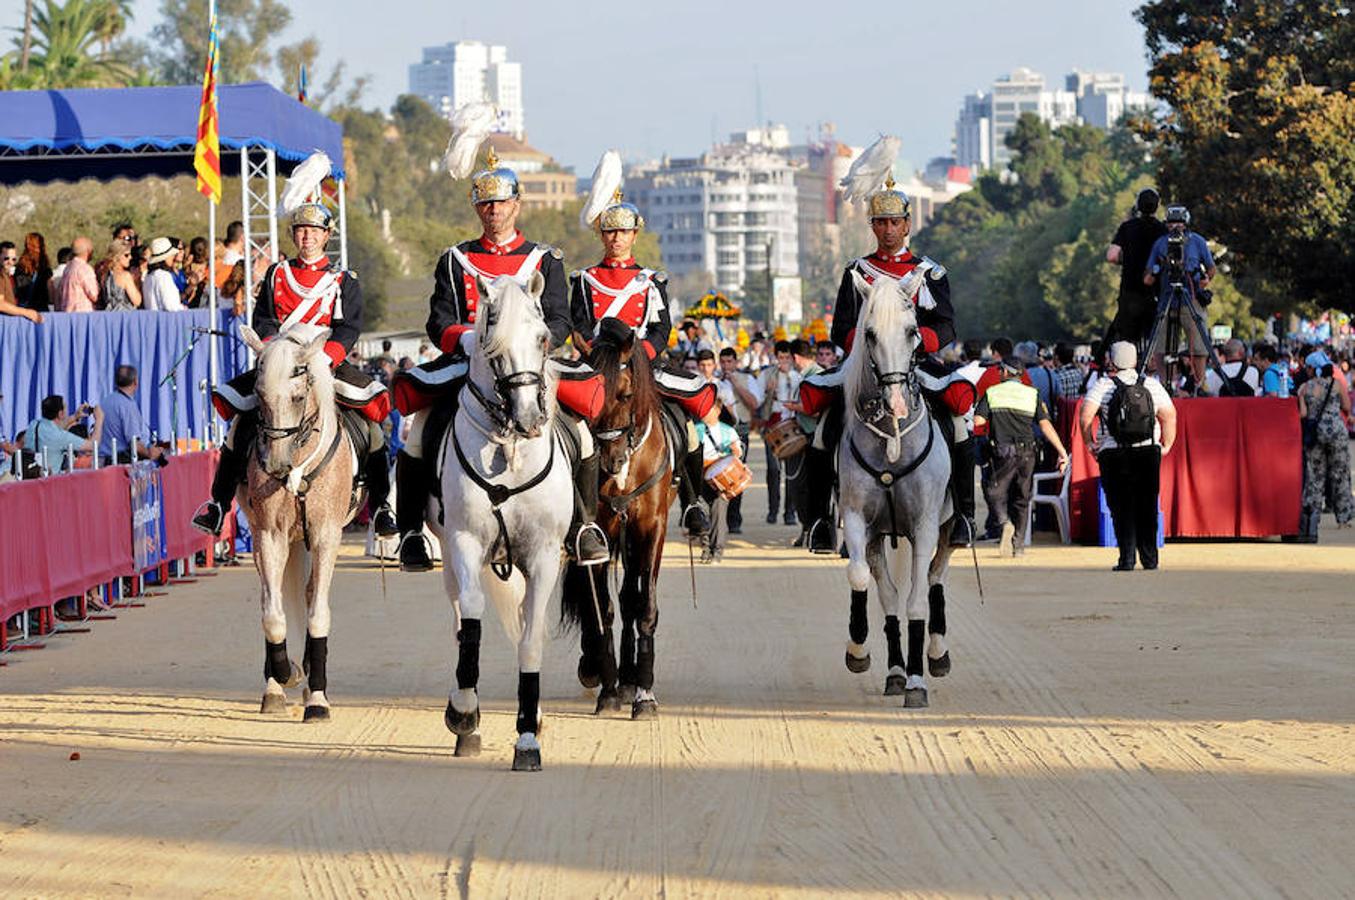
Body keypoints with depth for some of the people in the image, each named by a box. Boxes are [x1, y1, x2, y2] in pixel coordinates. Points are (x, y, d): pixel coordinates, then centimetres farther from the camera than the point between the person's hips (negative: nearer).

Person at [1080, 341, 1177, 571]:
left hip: (1114, 455, -2)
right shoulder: (1152, 384, 8)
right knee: (1147, 507, 9)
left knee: (1121, 508, 0)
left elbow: (1085, 416, -11)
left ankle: (1127, 559, -7)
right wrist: (1167, 445, 13)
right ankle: (1149, 558, 10)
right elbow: (1170, 415, 4)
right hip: (1148, 451, 2)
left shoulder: (1103, 386, -1)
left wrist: (1089, 442, 2)